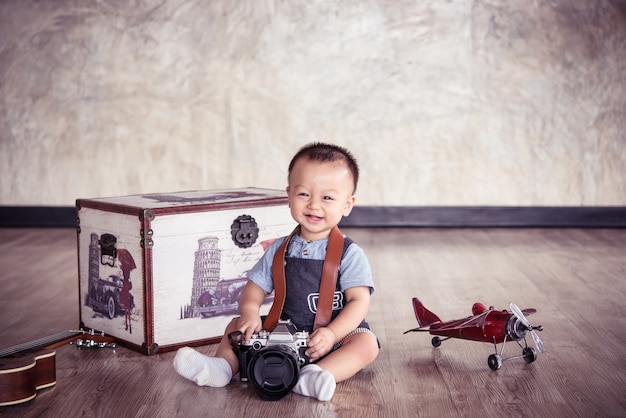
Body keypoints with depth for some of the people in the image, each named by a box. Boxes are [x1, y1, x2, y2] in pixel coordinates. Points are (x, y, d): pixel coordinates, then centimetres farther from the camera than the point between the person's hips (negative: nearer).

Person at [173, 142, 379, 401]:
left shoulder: (349, 254, -8)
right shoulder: (280, 250, 5)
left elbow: (359, 301, -15)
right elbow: (255, 287, 6)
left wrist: (332, 333, -30)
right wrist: (249, 312, -17)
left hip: (336, 335, -4)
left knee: (367, 343, -31)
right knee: (237, 325, 1)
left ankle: (311, 377, -47)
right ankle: (223, 366, -20)